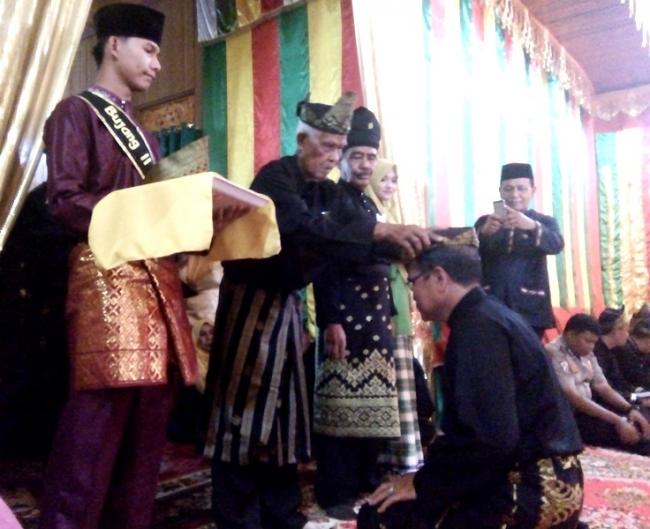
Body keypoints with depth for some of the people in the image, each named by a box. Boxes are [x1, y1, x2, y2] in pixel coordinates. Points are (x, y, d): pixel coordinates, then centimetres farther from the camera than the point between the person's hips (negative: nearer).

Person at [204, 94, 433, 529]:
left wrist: (402, 243, -15)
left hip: (287, 305, 8)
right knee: (247, 407, -4)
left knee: (284, 407, 10)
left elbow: (349, 240, 2)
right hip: (252, 301, -8)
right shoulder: (276, 177, -15)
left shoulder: (327, 191, 9)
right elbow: (307, 229, -33)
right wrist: (383, 230, -38)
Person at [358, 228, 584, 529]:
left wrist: (422, 482, -14)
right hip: (537, 478, 10)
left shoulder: (477, 325, -17)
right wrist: (427, 474, 10)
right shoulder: (485, 315, 12)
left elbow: (492, 438, -27)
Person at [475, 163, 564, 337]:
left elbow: (556, 245, -12)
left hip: (529, 309, 0)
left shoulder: (545, 222, 9)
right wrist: (484, 233, -25)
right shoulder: (484, 222, 11)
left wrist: (532, 226, -32)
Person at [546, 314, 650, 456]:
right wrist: (617, 421, -27)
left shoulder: (586, 354, 9)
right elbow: (573, 398, -25)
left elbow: (604, 388, 12)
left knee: (637, 423, -7)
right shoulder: (554, 354, -18)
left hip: (588, 409, 9)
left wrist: (630, 409, -7)